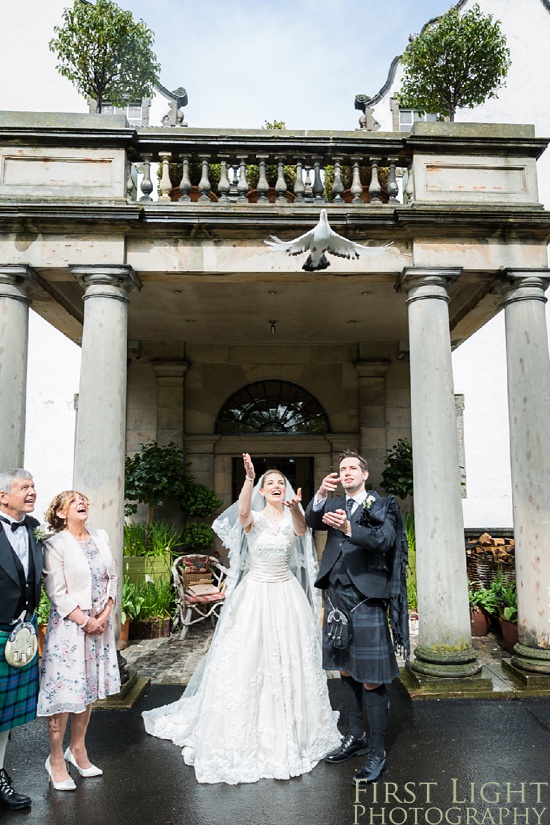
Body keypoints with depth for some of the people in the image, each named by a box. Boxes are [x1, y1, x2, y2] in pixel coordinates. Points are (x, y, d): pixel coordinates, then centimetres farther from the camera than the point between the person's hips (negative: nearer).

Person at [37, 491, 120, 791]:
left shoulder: (101, 537, 6)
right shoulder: (55, 544, -11)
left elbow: (112, 578, 8)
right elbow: (57, 592, -14)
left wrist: (105, 614, -3)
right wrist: (84, 621, -14)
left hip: (100, 624, 6)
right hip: (68, 626, -6)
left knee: (88, 688, 15)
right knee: (64, 689, 1)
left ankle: (77, 749, 32)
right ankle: (56, 759, 19)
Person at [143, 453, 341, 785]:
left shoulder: (292, 519, 1)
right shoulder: (253, 519, -3)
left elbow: (301, 527, -25)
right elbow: (242, 511, -28)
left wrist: (296, 508, -48)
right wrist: (249, 477, -44)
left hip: (287, 596, 2)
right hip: (254, 595, -1)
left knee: (290, 661, 8)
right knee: (247, 661, 0)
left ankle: (290, 734, 28)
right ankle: (246, 735, 18)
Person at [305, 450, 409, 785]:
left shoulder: (382, 505, -1)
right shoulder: (334, 504, 12)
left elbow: (385, 539, -19)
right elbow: (311, 521, -6)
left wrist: (349, 529, -36)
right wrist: (321, 494, -25)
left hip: (366, 598, -5)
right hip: (336, 596, 5)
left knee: (372, 680, -2)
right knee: (346, 672, 18)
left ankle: (378, 753, 13)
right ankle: (356, 737, 34)